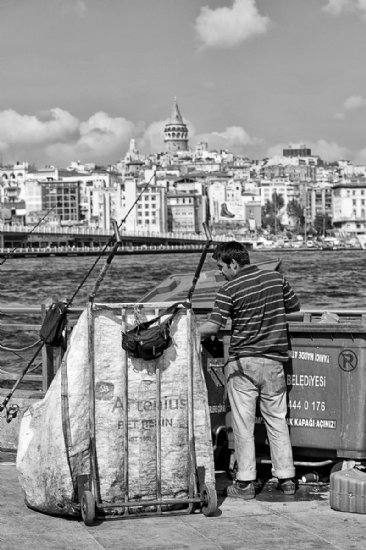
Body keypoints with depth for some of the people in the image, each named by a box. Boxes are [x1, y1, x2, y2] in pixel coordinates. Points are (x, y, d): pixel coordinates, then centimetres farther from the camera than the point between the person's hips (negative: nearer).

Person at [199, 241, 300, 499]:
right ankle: (287, 478, 13)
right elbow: (295, 306, 15)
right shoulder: (277, 278, 2)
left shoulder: (229, 290, -10)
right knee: (277, 421, 12)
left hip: (243, 362, -4)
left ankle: (246, 482, 3)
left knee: (244, 424, 2)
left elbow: (212, 327, -16)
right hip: (274, 360, 4)